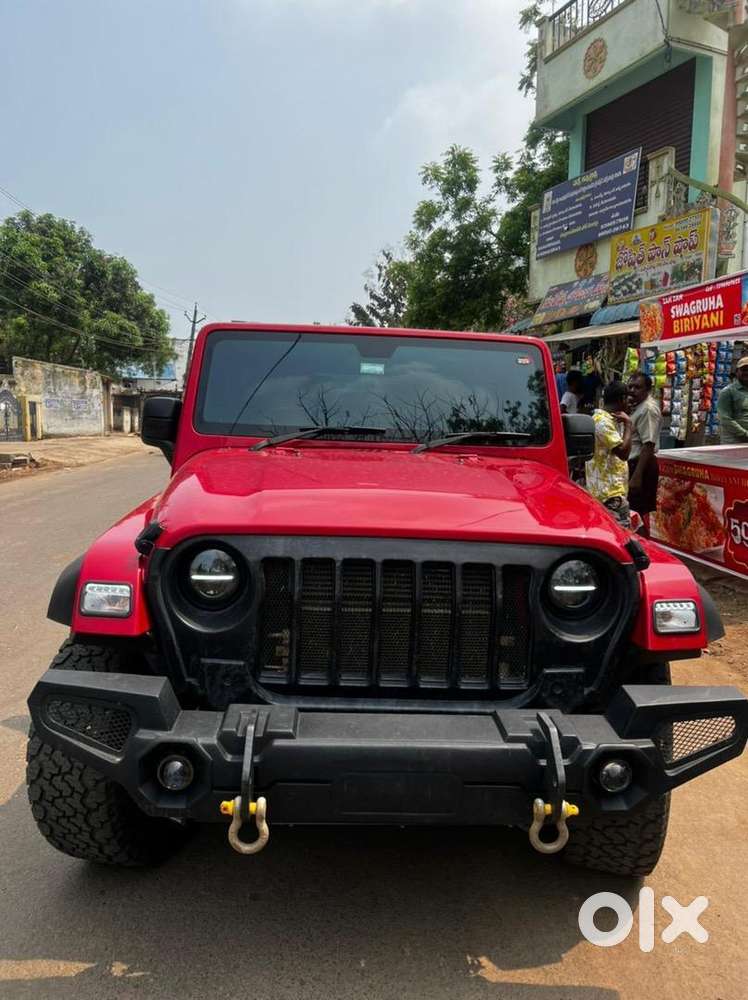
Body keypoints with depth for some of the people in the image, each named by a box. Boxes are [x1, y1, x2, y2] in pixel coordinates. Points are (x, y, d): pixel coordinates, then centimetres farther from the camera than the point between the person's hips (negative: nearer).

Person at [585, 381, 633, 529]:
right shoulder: (603, 421, -16)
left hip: (612, 489, 11)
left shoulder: (607, 419, 17)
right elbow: (623, 452, -21)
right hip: (610, 492, -11)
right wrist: (628, 424, -14)